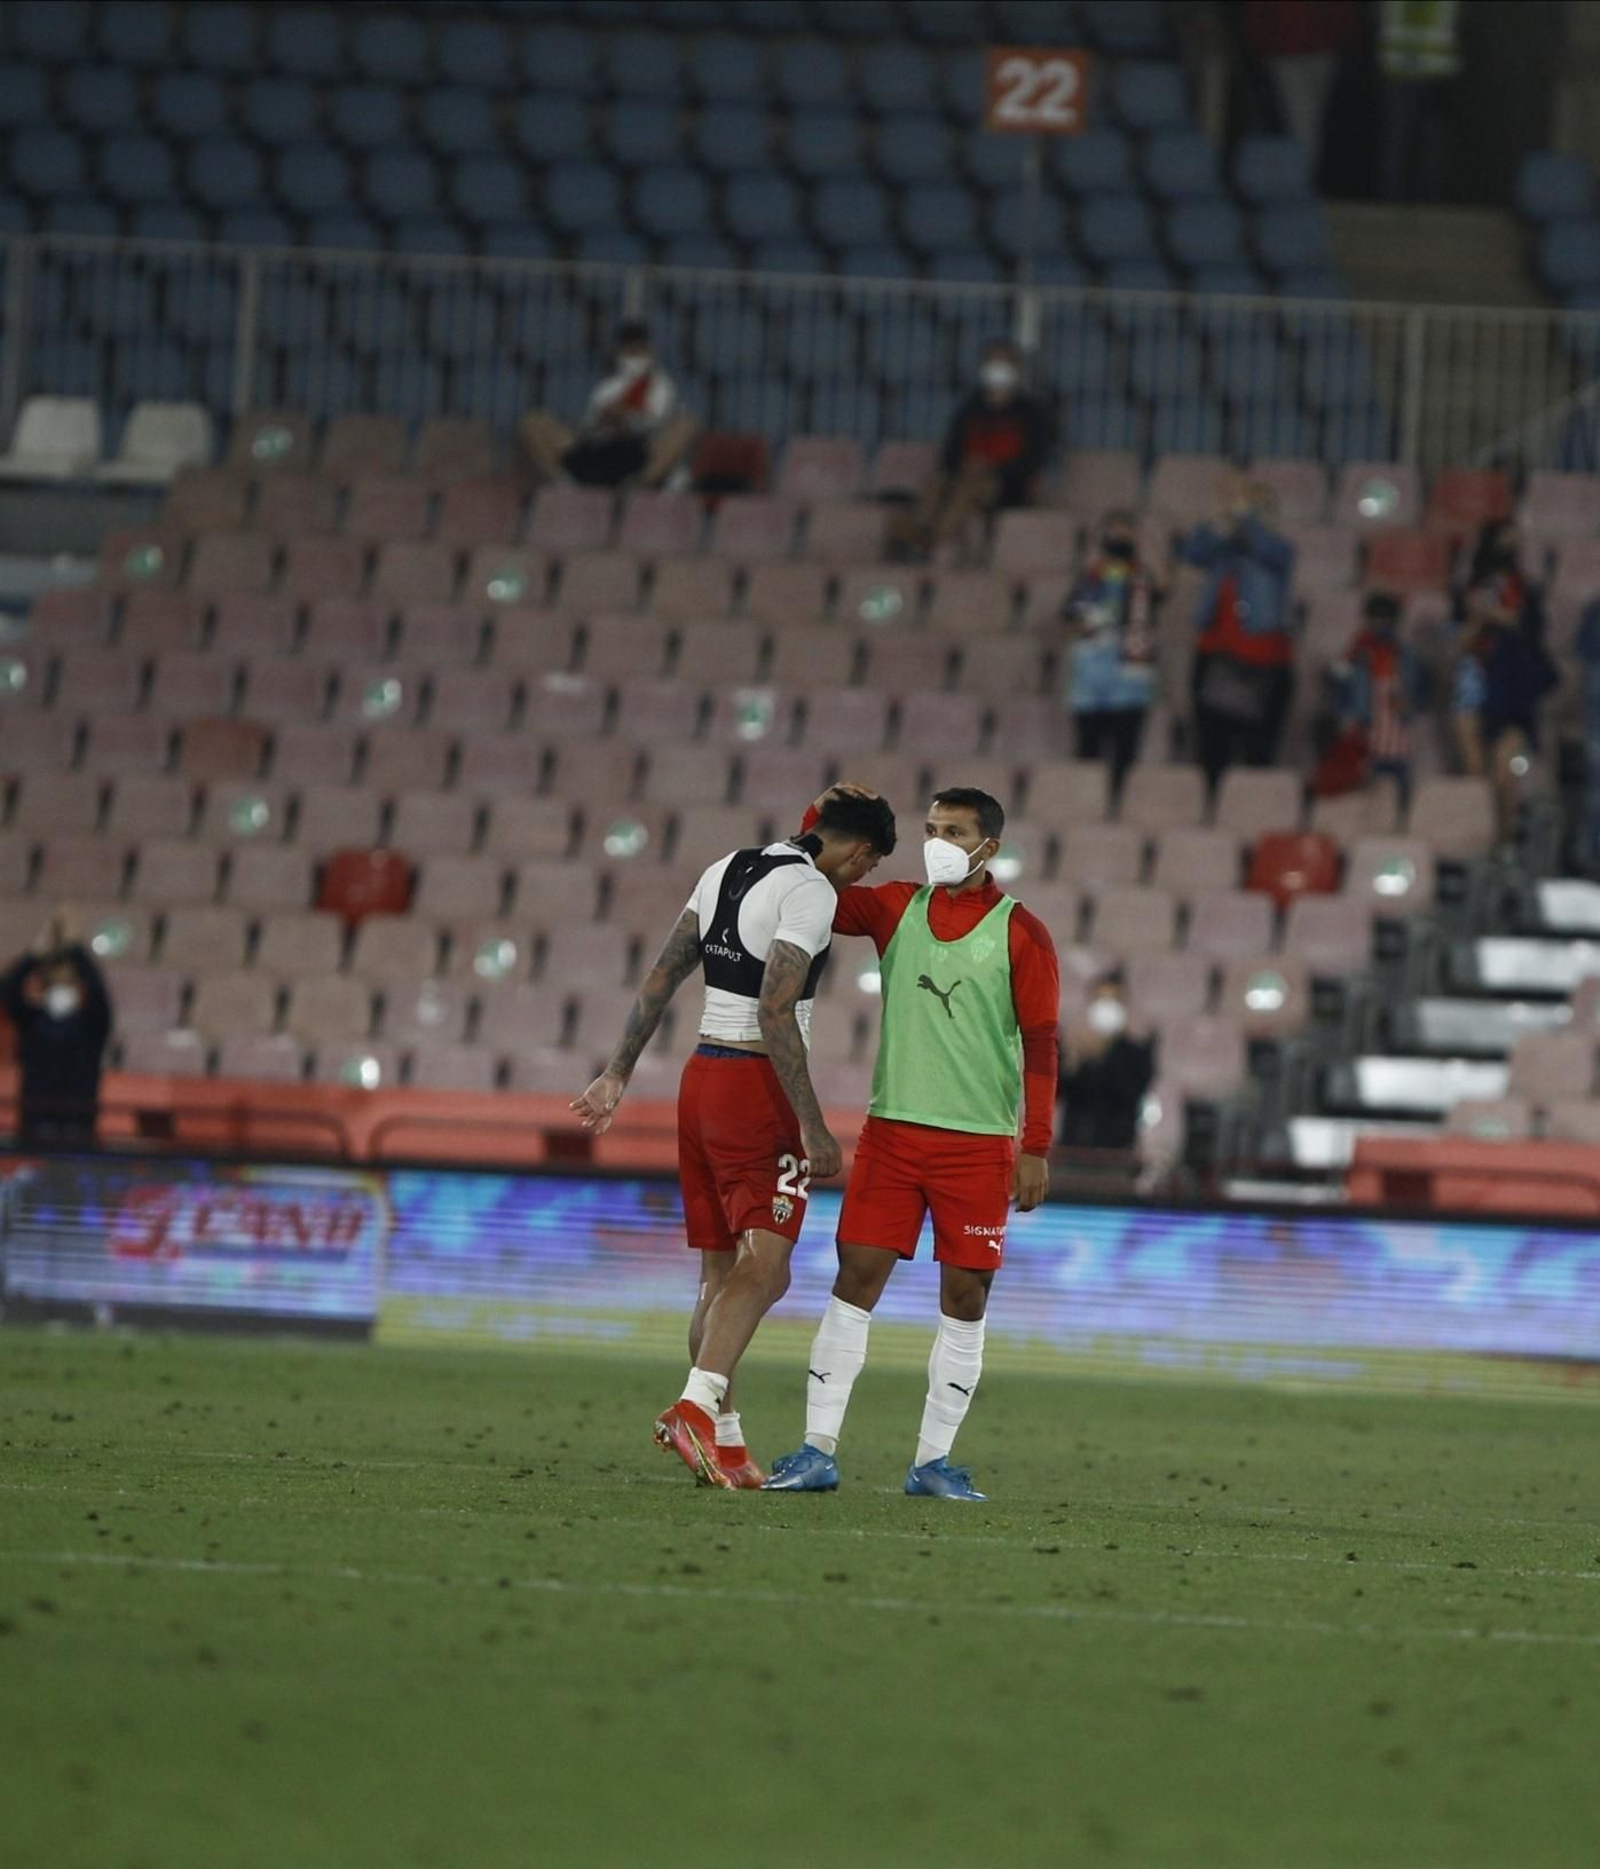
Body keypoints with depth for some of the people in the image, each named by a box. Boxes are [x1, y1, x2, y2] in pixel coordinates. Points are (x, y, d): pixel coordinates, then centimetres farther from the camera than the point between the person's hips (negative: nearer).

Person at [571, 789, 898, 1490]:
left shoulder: (728, 871, 13)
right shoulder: (811, 892, -12)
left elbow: (661, 976, 16)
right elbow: (774, 1012, -21)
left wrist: (618, 1073, 21)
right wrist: (812, 1126, -21)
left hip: (703, 1075, 9)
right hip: (758, 1085, -9)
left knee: (720, 1271, 12)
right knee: (764, 1263, -13)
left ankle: (723, 1438, 13)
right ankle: (697, 1406, -31)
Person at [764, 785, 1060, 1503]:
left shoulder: (1020, 933, -1)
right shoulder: (896, 908, 8)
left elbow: (1040, 1044, -1)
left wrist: (1036, 1148, -7)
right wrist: (820, 820, -1)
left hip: (979, 1141, -2)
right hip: (893, 1127, 2)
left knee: (966, 1298, -1)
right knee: (856, 1280, -4)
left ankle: (934, 1459, 6)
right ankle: (817, 1450, -4)